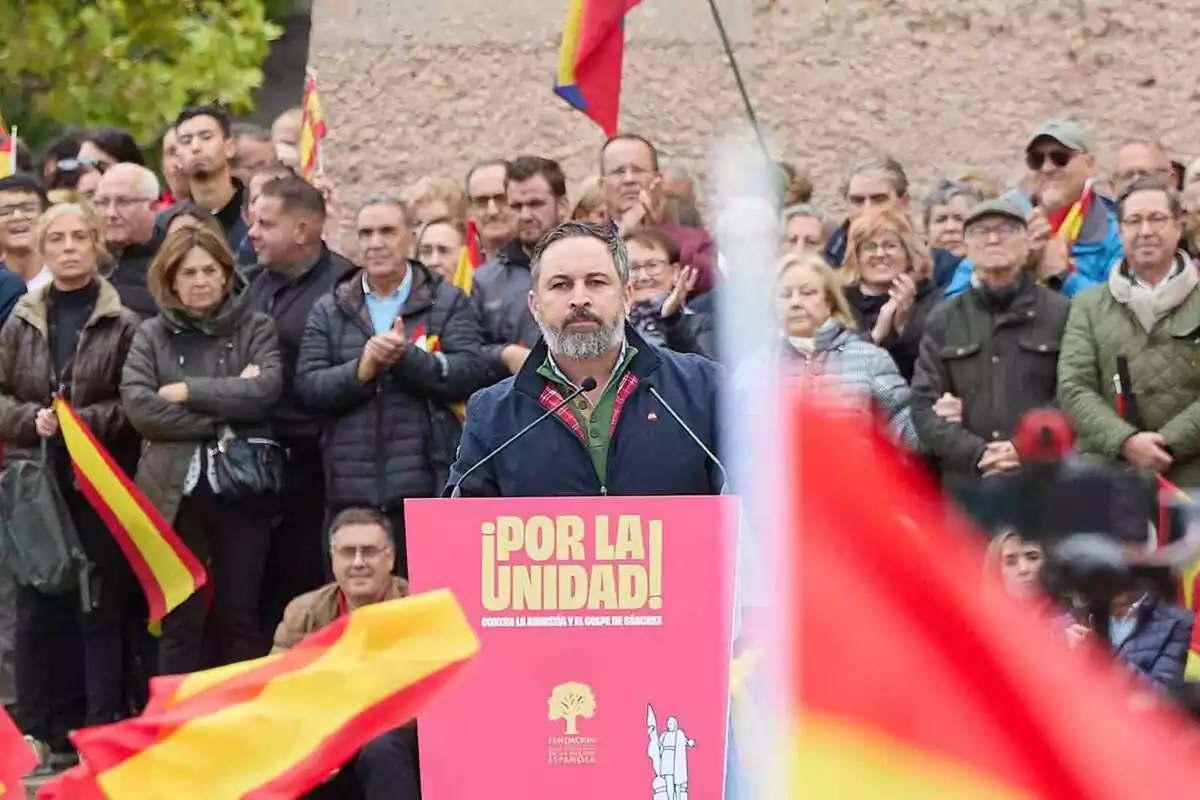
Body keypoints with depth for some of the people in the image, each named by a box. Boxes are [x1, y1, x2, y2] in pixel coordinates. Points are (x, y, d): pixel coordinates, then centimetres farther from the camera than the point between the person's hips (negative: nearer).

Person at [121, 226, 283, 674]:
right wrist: (222, 418, -11)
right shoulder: (152, 334, 7)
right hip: (175, 493, 0)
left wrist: (188, 391, -11)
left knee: (240, 618, 6)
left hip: (241, 490, 0)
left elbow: (266, 388, -12)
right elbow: (138, 406, -8)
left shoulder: (256, 329, 6)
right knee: (180, 622, 2)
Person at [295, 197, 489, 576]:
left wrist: (407, 356, -17)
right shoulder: (329, 311, 14)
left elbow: (471, 373, -6)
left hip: (426, 487, -2)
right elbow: (307, 387, 3)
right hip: (350, 490, 2)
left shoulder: (449, 302, 8)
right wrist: (361, 369, -13)